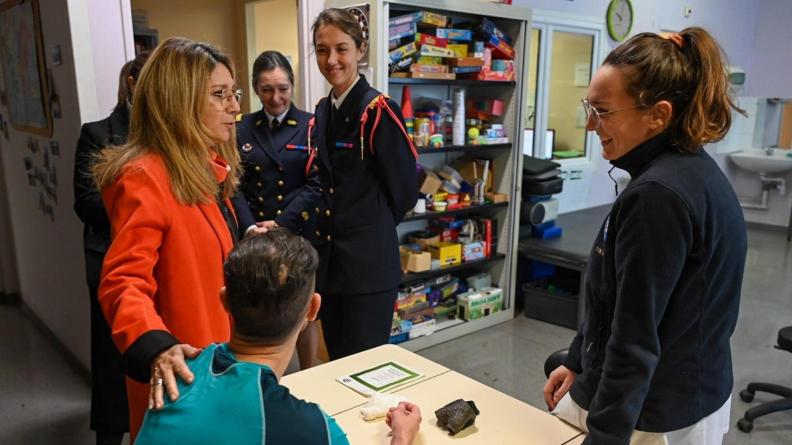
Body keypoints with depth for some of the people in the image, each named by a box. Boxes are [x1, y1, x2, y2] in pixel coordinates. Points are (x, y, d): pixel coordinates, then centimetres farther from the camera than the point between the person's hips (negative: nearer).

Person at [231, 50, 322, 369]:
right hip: (255, 237, 2)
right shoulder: (242, 128, 8)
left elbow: (315, 185, -6)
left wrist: (281, 224, -15)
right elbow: (235, 185, 2)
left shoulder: (311, 126, 0)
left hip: (299, 234, -1)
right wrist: (250, 228, -13)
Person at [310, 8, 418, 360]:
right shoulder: (322, 111, 8)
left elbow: (404, 191, -11)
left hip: (369, 262, -7)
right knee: (336, 363, 19)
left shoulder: (379, 110, -14)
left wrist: (371, 226, 2)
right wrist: (332, 224, 9)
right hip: (328, 258, 7)